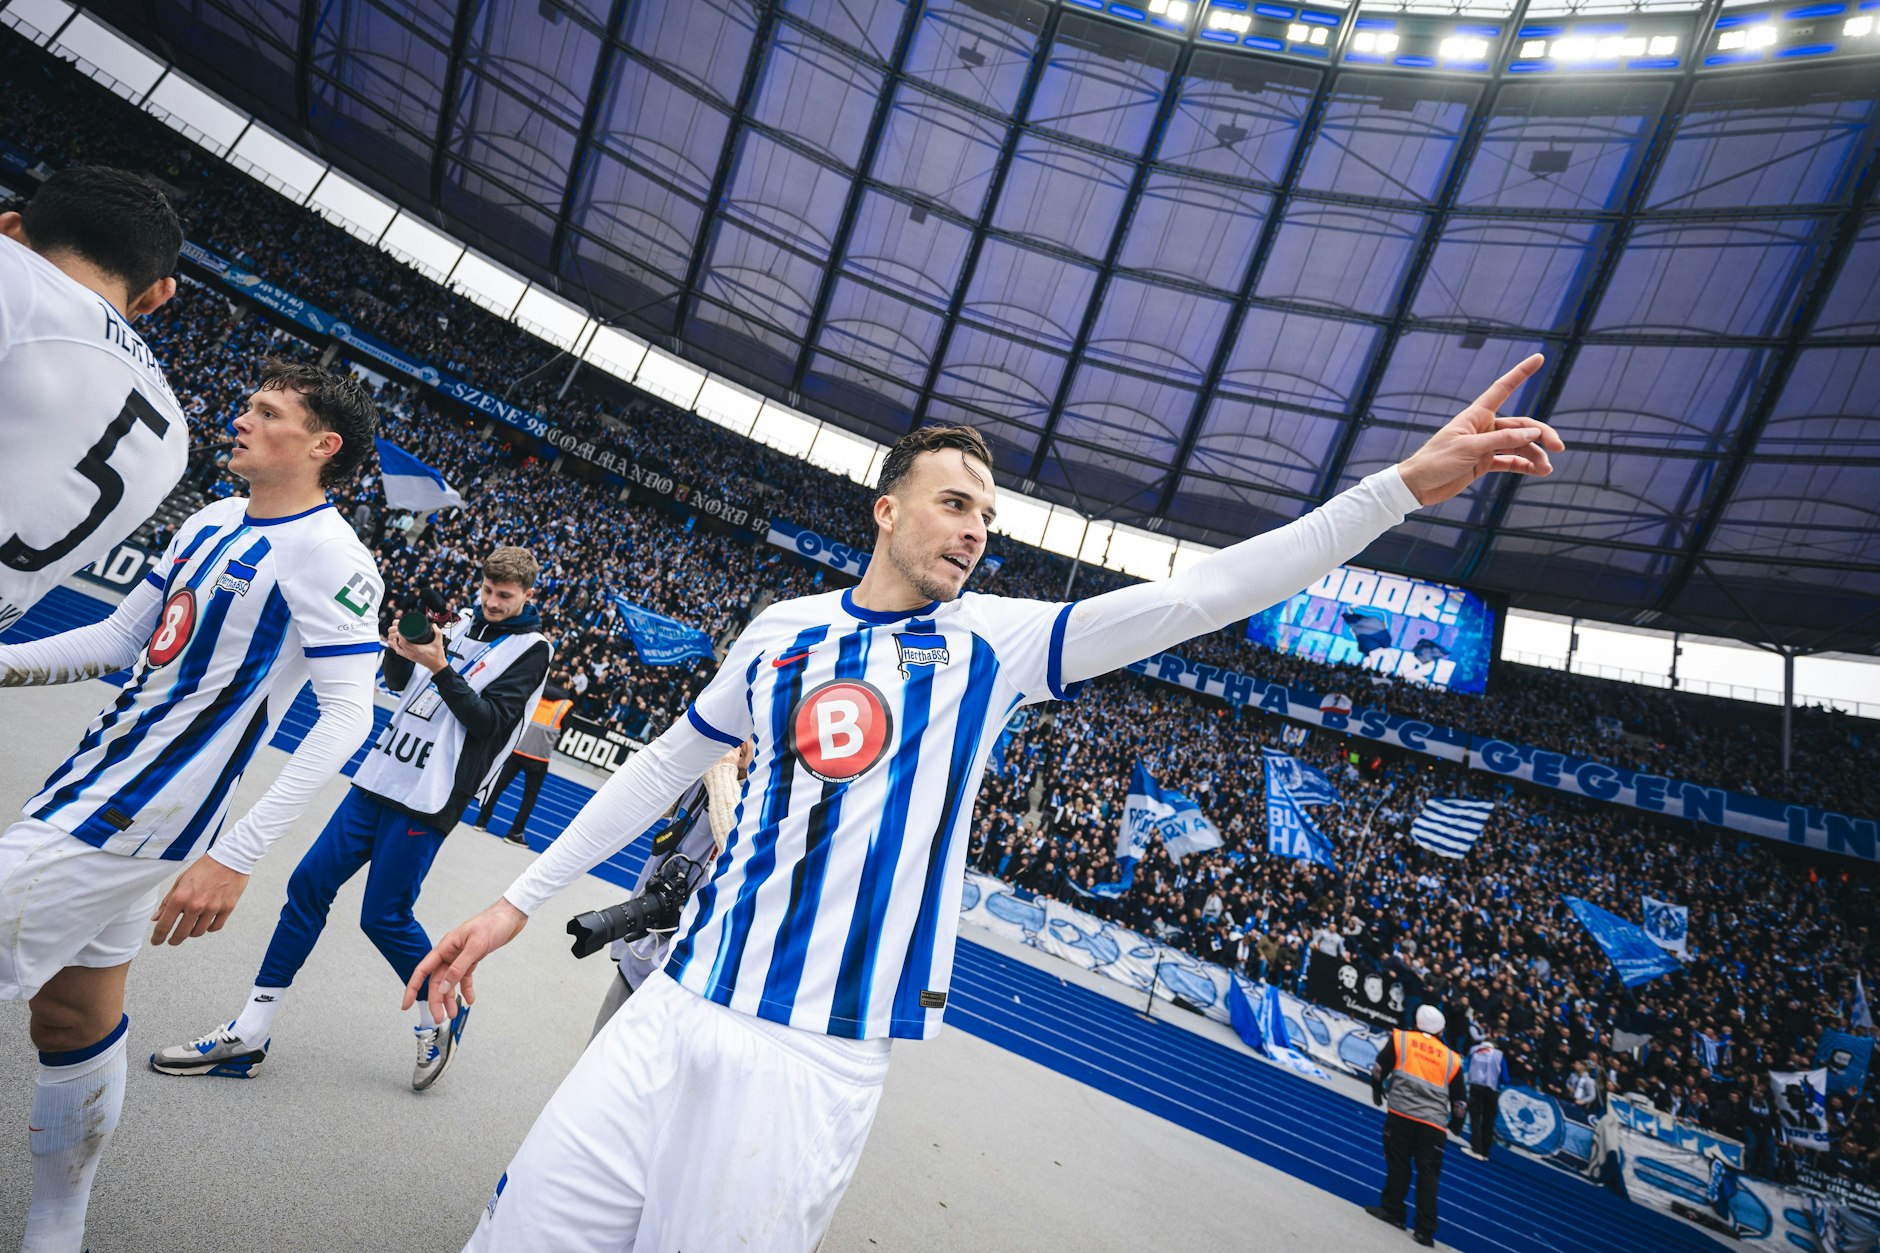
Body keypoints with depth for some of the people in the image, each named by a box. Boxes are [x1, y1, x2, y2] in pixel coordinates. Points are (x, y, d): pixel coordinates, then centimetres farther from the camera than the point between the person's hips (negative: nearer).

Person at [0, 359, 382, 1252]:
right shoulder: (212, 521, 9)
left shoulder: (330, 556, -18)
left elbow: (348, 715, -23)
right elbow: (119, 638, 18)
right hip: (100, 783, 8)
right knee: (76, 1018, 18)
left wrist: (236, 855, -27)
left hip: (130, 819, -8)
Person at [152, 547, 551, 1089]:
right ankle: (248, 1035, 17)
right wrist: (400, 648, -3)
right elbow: (400, 683, 18)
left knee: (384, 917, -4)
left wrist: (440, 667, -20)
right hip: (380, 778, 7)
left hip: (428, 802, -7)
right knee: (309, 884, 6)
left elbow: (491, 720, -15)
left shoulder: (531, 649, -7)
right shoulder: (465, 619, 11)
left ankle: (442, 1014, 20)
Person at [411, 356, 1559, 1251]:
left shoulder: (993, 641, 0)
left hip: (820, 1058, -2)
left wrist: (1404, 482, -14)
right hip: (678, 1013, 3)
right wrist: (520, 902, 17)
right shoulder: (782, 631, 6)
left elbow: (1196, 595, -8)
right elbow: (666, 766, 15)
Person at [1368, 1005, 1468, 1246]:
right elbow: (1459, 1101, 17)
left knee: (1398, 1163, 8)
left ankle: (1392, 1210, 14)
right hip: (1435, 1124, 3)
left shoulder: (1401, 1038, 8)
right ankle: (1425, 1230, 7)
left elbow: (1379, 1068, 6)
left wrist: (1377, 1090, 25)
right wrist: (1455, 1122, 36)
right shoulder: (1452, 1058, 15)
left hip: (1401, 1114, -3)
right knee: (1428, 1174, 7)